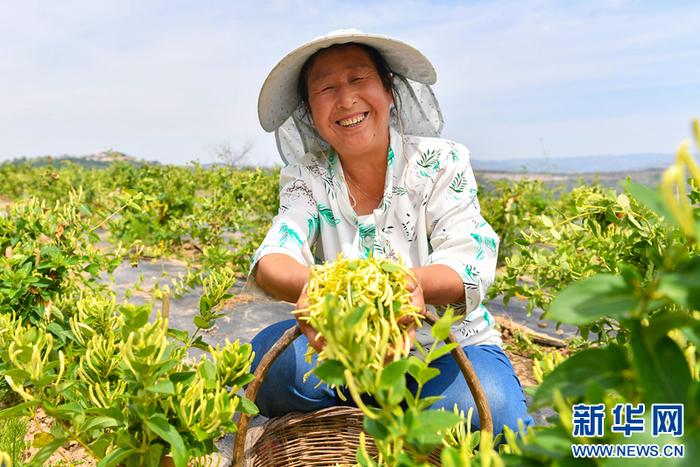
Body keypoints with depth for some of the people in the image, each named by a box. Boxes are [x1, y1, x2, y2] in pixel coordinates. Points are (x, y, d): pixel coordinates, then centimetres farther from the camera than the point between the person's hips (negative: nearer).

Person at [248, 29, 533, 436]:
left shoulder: (442, 162, -8)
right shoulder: (305, 178, -3)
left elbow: (468, 266, -19)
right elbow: (272, 260, -19)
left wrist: (412, 281, -44)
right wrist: (308, 286, -45)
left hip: (450, 350, -1)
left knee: (490, 413, -32)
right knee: (272, 354, -27)